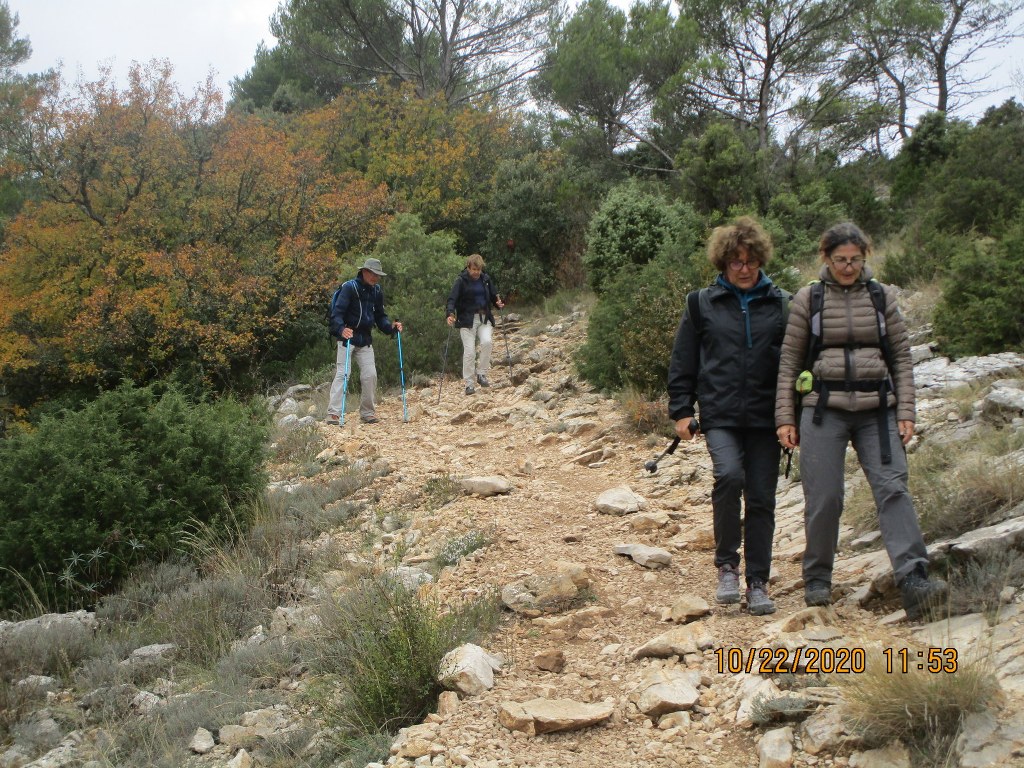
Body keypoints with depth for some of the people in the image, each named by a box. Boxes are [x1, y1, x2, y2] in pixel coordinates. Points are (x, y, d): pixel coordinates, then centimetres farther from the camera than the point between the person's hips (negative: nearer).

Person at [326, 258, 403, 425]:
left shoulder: (377, 291, 7)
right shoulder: (349, 287, -12)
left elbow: (380, 316, 14)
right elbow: (337, 313, -18)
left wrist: (390, 327, -5)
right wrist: (341, 329, -36)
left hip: (365, 340, 6)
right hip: (347, 337, -6)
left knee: (370, 375, 2)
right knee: (342, 373, -10)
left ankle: (368, 413, 14)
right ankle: (333, 413, -10)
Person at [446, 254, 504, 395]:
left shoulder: (485, 279, 9)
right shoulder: (461, 280, -5)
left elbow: (493, 295, 20)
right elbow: (452, 299, -12)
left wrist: (498, 303, -3)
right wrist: (450, 314, -29)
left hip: (484, 318, 3)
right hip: (467, 319, -3)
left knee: (486, 341, -23)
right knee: (469, 351, -7)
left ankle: (481, 374, -8)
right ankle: (469, 384, 3)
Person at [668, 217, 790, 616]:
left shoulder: (781, 303, 7)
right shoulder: (701, 304, 5)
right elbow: (682, 362, 8)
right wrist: (681, 410, 2)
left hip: (765, 417, 2)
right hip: (720, 414, -1)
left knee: (761, 499, 2)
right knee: (729, 475, -25)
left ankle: (758, 583, 14)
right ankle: (727, 565, -6)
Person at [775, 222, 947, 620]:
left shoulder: (882, 297, 9)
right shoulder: (808, 299, 4)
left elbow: (902, 357, 10)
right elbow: (789, 362, 5)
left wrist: (905, 412, 1)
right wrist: (785, 417, -1)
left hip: (877, 411, 1)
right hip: (824, 410, -1)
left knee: (893, 488, -11)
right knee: (823, 497, -1)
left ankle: (913, 581, -16)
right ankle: (817, 580, 15)